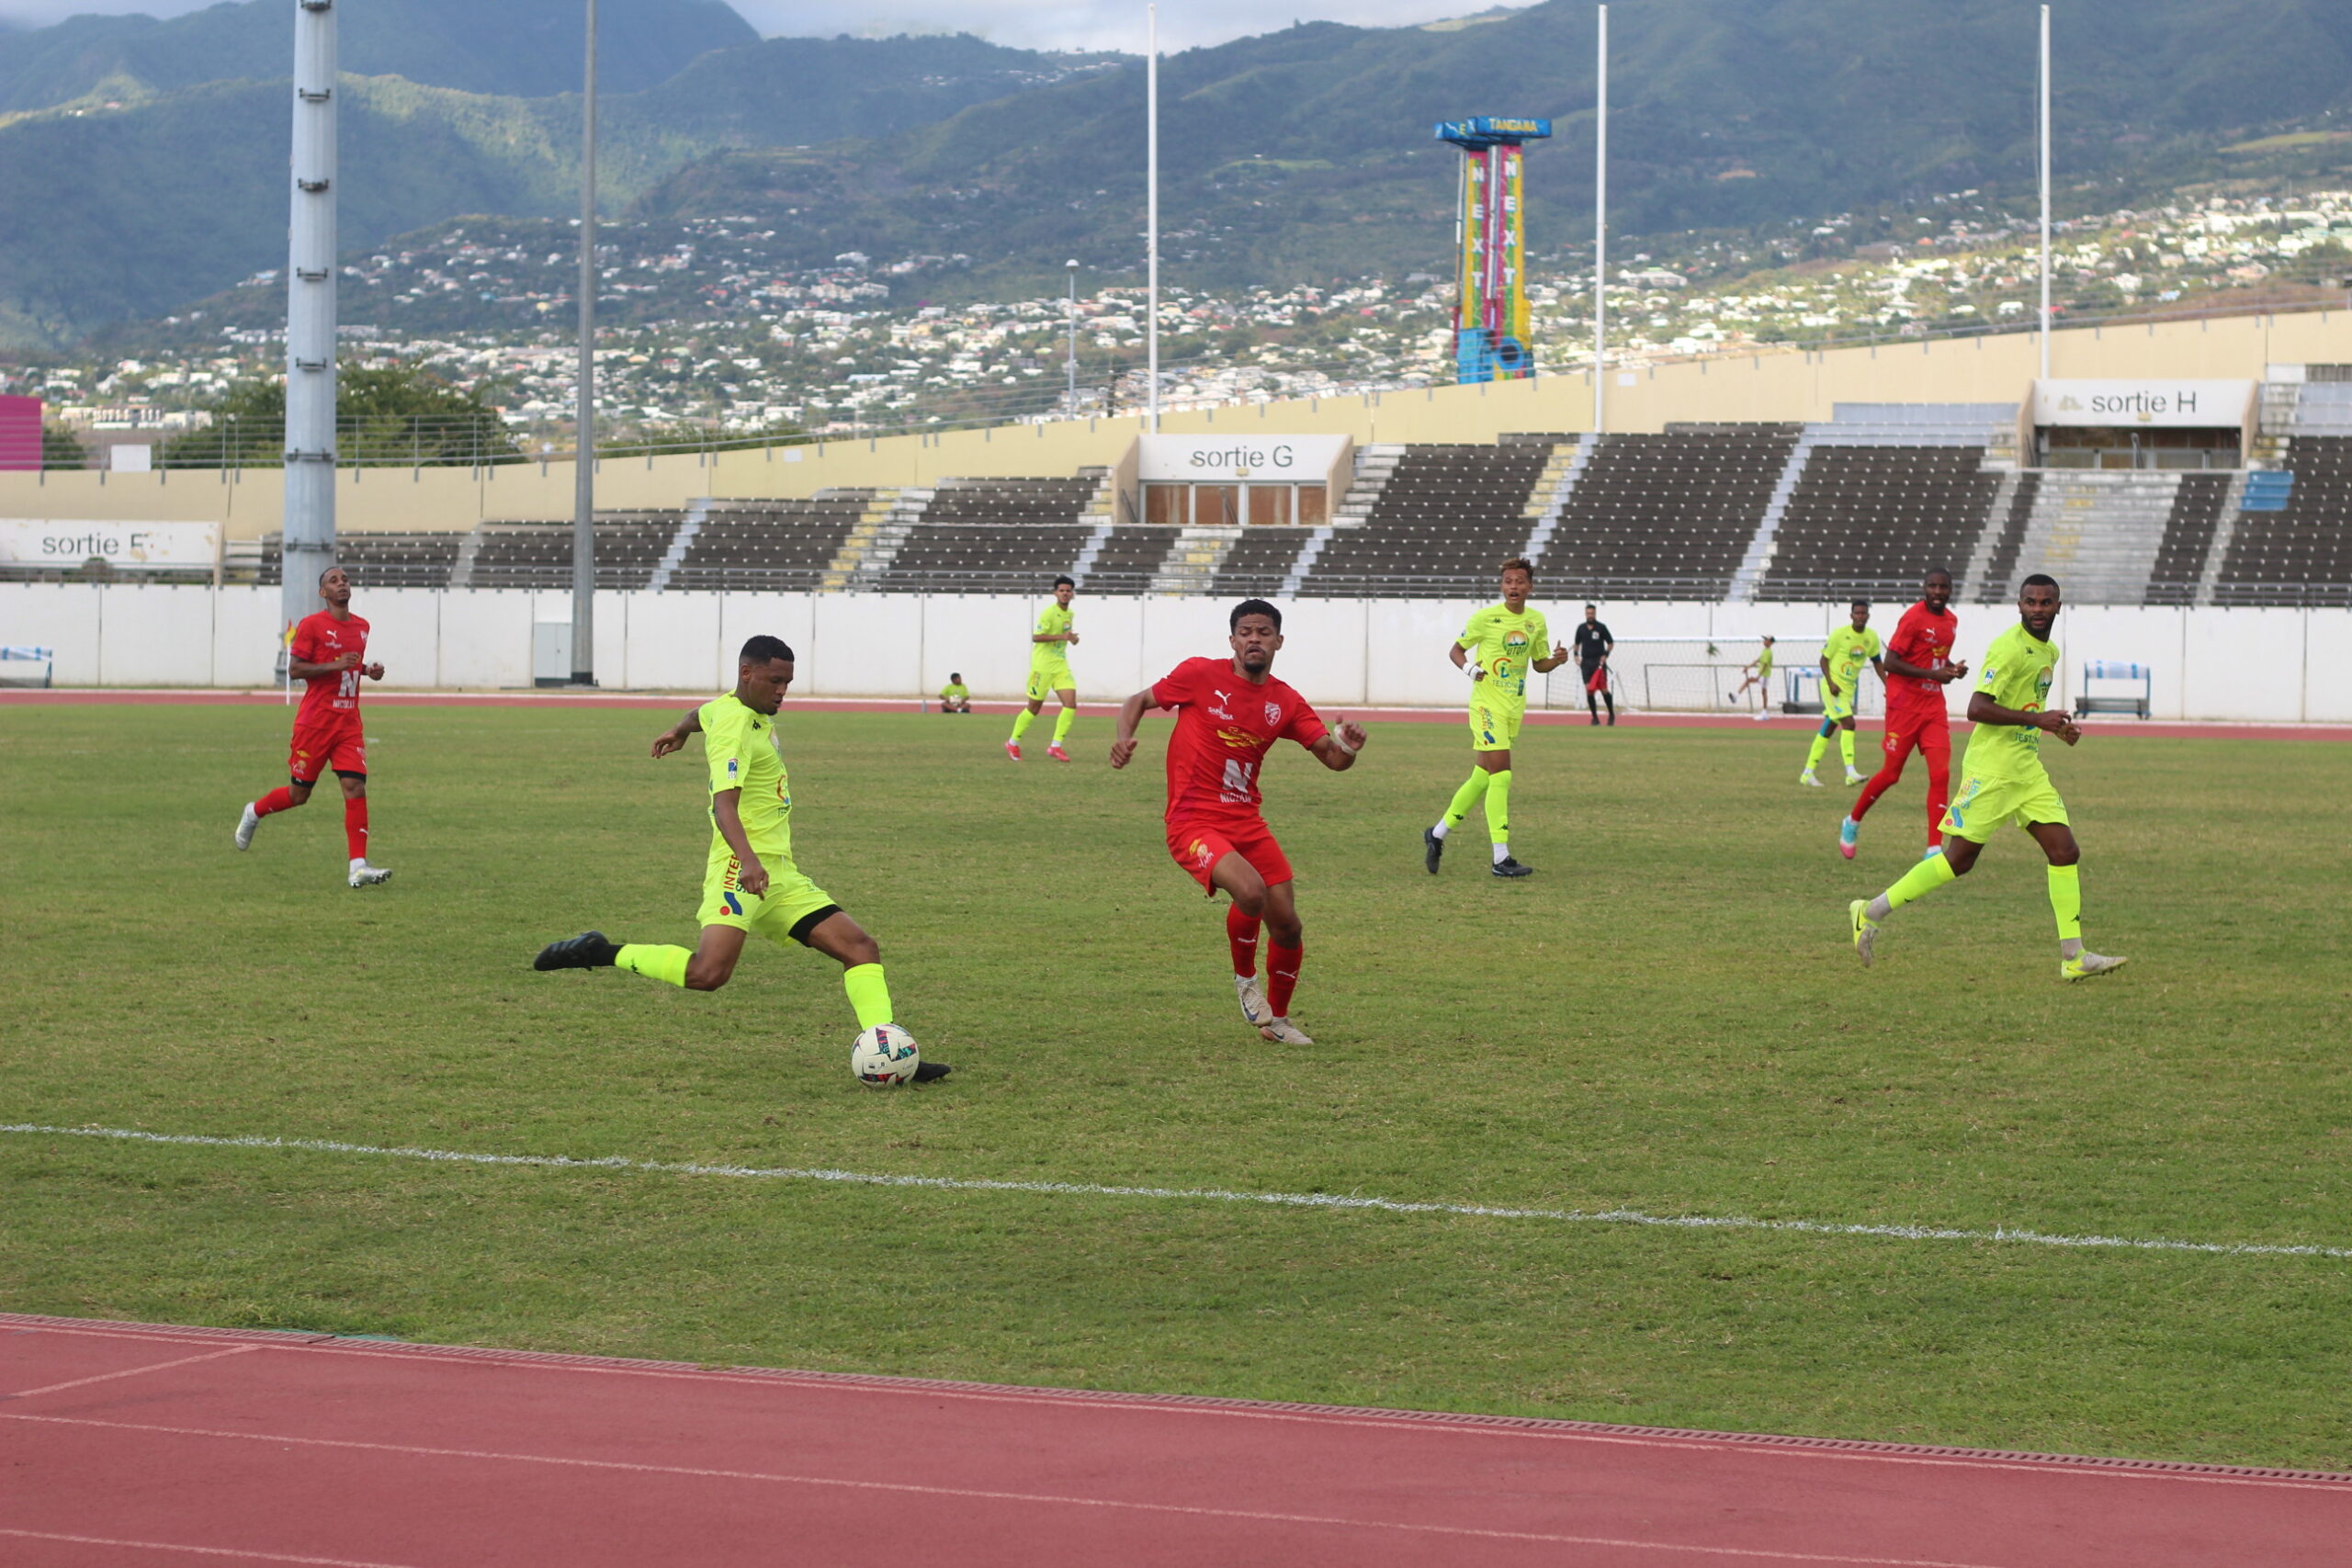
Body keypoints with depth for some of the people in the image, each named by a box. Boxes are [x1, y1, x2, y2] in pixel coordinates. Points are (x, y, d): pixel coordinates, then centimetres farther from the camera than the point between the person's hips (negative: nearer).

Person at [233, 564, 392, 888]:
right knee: (299, 793, 5)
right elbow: (294, 669, -10)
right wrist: (335, 665, -21)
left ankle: (357, 867, -15)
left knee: (356, 786, -11)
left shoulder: (361, 627, 12)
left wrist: (368, 670, 8)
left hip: (349, 724, 5)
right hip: (314, 723, -5)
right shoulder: (311, 624, -7)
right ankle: (254, 813, 37)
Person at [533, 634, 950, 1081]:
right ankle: (601, 953, -10)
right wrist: (747, 859, -42)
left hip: (780, 874, 10)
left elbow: (701, 713, 41)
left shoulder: (744, 710, 16)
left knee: (861, 948, -1)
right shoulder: (734, 727, -13)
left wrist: (679, 731, 63)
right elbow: (724, 805, -26)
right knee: (708, 973, -28)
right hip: (743, 866, -10)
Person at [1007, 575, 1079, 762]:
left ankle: (1055, 746, -3)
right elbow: (1036, 637, -23)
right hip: (1043, 664, -7)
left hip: (1060, 664, 7)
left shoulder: (1069, 614, 11)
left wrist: (1071, 638, 8)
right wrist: (1062, 636, -28)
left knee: (1071, 703, -9)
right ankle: (1013, 743, 21)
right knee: (1034, 707, 2)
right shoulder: (1049, 613, -15)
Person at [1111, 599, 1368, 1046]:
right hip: (1194, 822, -5)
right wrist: (1124, 739, -17)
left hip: (1247, 821, 5)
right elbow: (1138, 701, 4)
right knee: (1251, 891, -30)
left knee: (1287, 926, 2)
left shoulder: (1286, 703, 6)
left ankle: (1277, 1019, 27)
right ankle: (1245, 977, 0)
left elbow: (1332, 759, 5)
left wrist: (1347, 747, -20)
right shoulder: (1200, 675, -6)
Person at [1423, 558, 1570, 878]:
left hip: (1514, 708, 7)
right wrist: (1469, 667, -18)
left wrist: (1557, 660, -3)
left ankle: (1437, 834, 30)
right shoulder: (1485, 618, -7)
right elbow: (1456, 649, 2)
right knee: (1501, 776, -15)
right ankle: (1501, 859, -15)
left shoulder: (1536, 621, 8)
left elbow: (1539, 662, 18)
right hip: (1488, 705, -7)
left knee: (1482, 778, 13)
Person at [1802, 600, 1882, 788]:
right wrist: (1830, 683, -18)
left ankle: (1808, 774, 18)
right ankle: (1850, 773, -26)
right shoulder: (1839, 634, -13)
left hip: (1849, 688, 6)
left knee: (1828, 730, 10)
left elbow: (1877, 662, 16)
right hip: (1833, 686, -6)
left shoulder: (1871, 637, 2)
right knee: (1848, 723, -20)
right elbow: (1824, 659, -7)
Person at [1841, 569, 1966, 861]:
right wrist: (1933, 674, -23)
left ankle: (1935, 848, -8)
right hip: (1905, 704, -6)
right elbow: (1889, 663, -17)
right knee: (1891, 773, 2)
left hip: (1934, 705, 6)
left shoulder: (1951, 621, 10)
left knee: (1941, 774, -7)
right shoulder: (1914, 618, -13)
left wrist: (1953, 669, 5)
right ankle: (1852, 822, 27)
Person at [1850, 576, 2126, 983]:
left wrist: (2057, 726, 14)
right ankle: (1872, 912, 8)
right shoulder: (2009, 648, -15)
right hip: (1991, 769, -8)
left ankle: (2074, 958, 1)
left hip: (2028, 769, 8)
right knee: (1958, 860, -5)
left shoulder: (2049, 652, 14)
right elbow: (1976, 708, -23)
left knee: (2065, 852, -1)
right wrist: (2037, 719, -25)